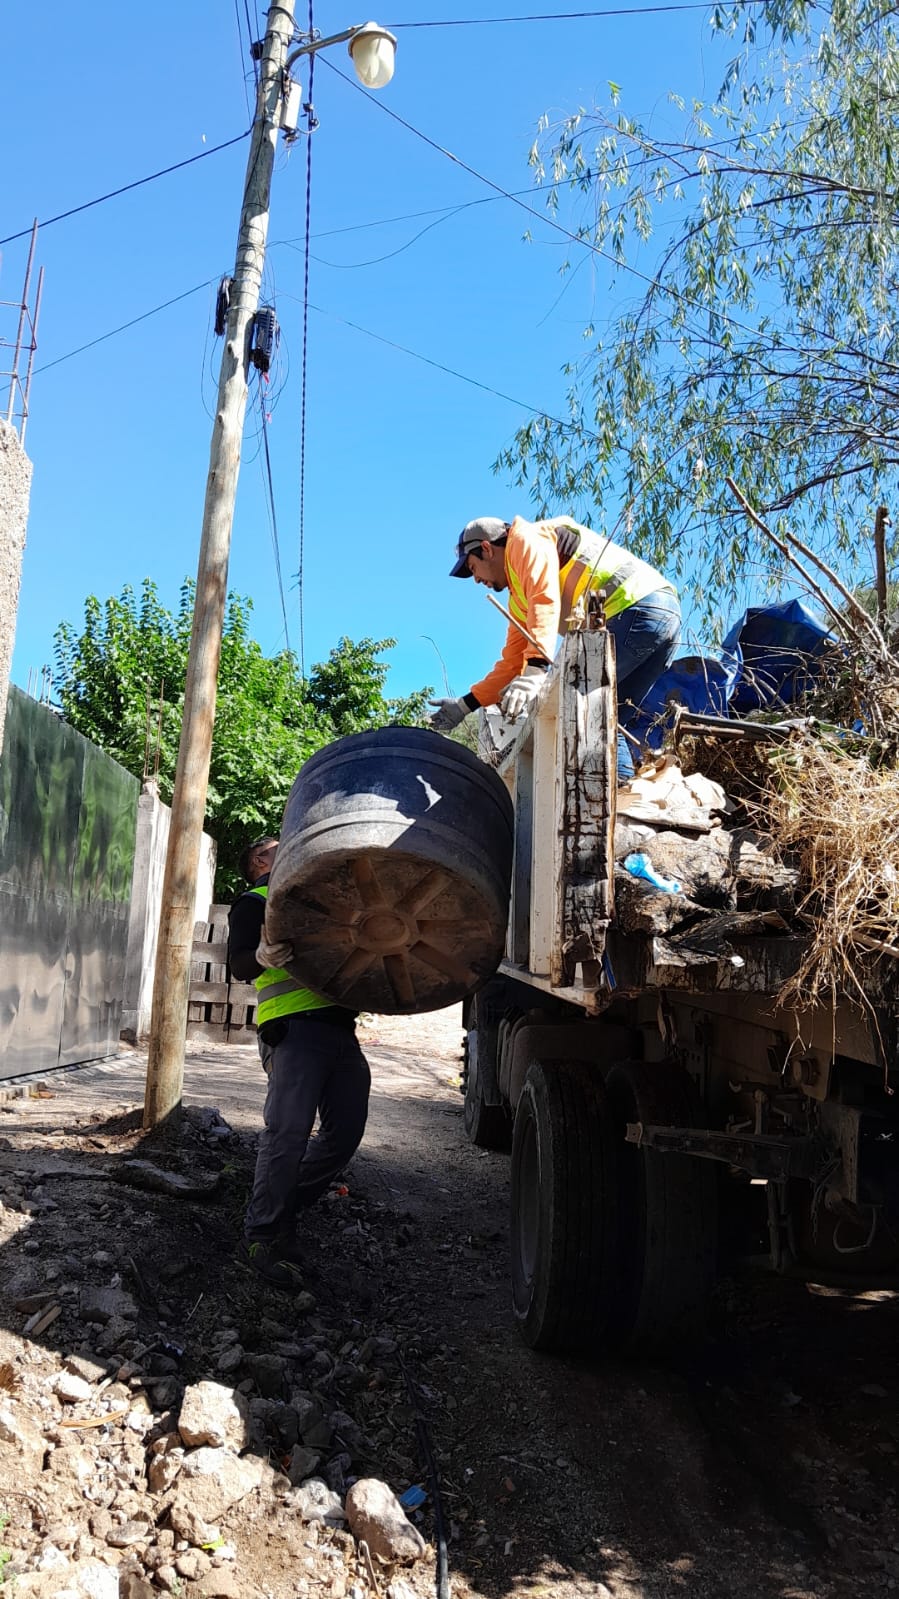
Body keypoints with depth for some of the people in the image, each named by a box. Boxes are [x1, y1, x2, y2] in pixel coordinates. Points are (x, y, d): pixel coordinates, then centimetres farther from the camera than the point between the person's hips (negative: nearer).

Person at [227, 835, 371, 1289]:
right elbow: (238, 965, -8)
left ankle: (284, 1213, 19)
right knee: (288, 1133, -14)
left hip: (340, 1027, 7)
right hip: (294, 1027, -7)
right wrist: (263, 956, -31)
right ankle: (263, 1235, 0)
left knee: (345, 1131, 4)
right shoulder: (254, 903, 7)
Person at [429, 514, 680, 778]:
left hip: (639, 608, -10)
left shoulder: (527, 541, 3)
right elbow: (513, 663, 33)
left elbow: (546, 602, -17)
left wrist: (535, 671, -29)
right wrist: (466, 704, 33)